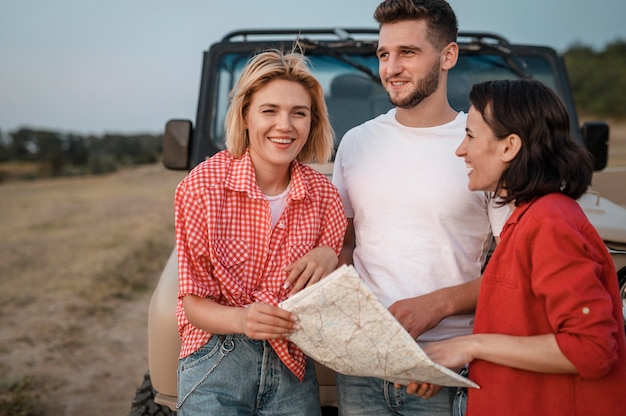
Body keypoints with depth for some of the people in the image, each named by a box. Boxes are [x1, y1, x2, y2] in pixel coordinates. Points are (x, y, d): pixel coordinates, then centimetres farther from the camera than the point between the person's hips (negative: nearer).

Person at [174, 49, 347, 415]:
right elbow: (194, 302, -10)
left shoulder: (324, 196, -5)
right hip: (216, 366, -3)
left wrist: (328, 259, -17)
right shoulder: (204, 185, -13)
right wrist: (242, 320, -31)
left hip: (292, 371, 3)